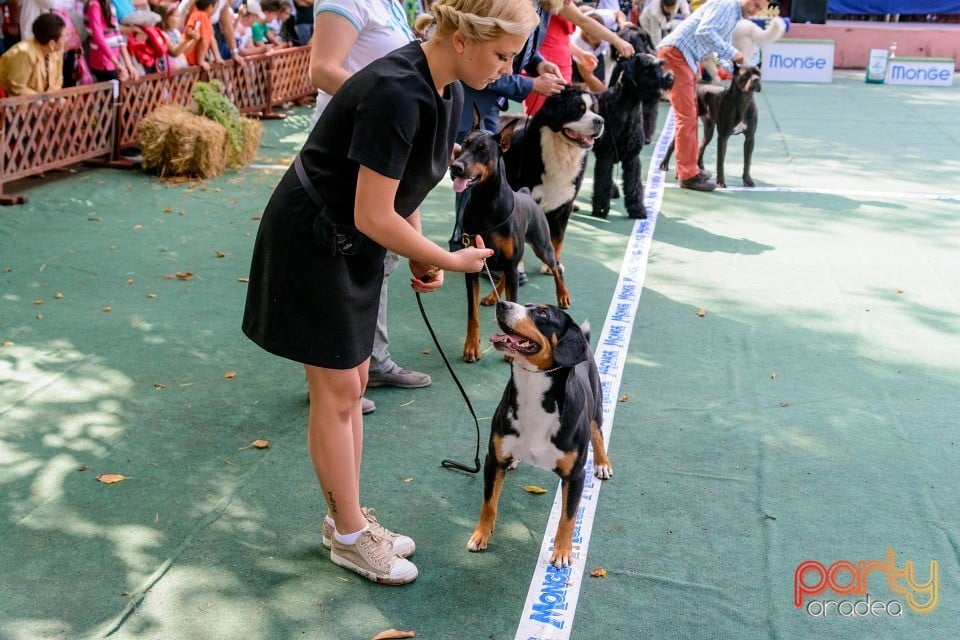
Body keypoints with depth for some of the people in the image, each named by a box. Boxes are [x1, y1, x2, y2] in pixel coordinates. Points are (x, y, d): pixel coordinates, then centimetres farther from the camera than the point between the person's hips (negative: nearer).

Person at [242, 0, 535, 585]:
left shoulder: (449, 92, -1)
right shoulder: (397, 94, -30)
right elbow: (373, 216, -28)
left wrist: (423, 257, -3)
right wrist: (448, 260, -16)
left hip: (354, 246, 9)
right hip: (312, 244, -9)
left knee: (352, 383, 14)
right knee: (337, 392, 1)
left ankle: (349, 519, 28)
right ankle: (350, 538, 17)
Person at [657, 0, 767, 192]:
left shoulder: (733, 18, 23)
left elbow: (721, 51, 26)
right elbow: (704, 31, -22)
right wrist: (731, 52, -16)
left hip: (688, 59, 10)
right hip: (676, 53, -10)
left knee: (690, 115, 14)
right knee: (686, 116, -10)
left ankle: (687, 167, 24)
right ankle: (688, 175, -7)